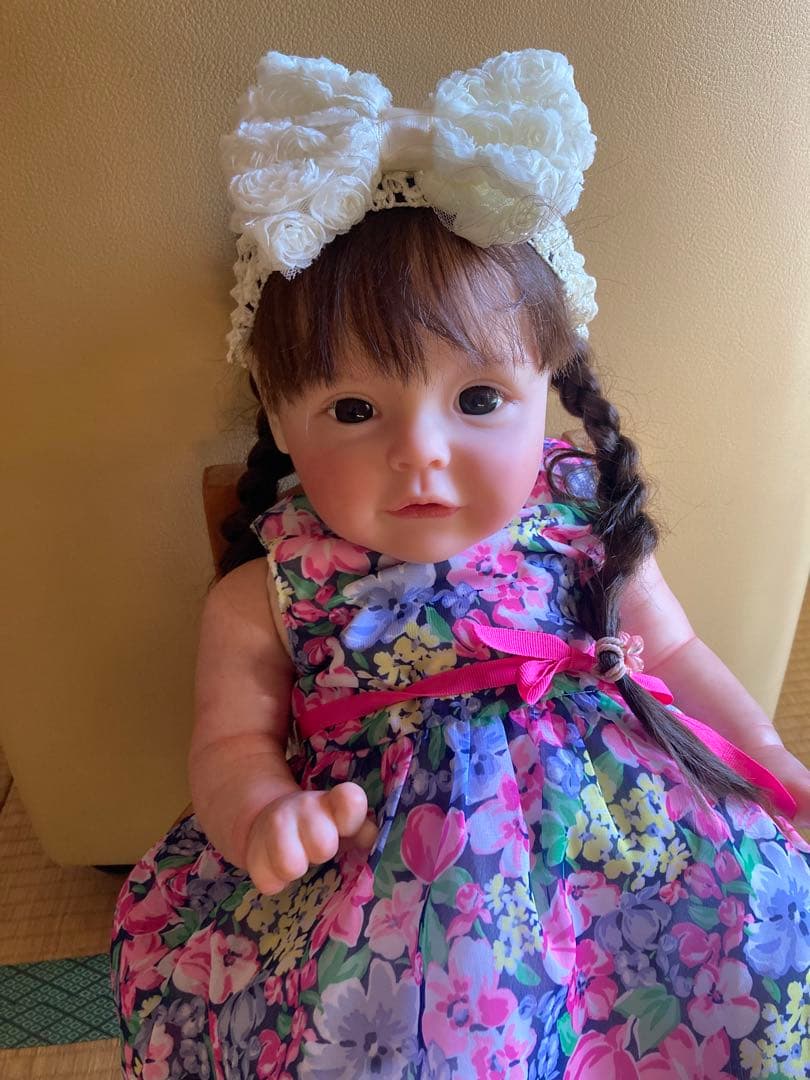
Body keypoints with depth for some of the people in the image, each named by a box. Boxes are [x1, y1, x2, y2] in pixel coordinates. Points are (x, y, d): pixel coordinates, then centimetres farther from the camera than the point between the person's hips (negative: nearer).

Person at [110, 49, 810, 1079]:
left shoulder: (586, 526, -2)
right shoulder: (264, 599, -7)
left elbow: (672, 654, 11)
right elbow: (229, 743, -1)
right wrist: (262, 811, -22)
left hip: (606, 818, 4)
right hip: (378, 865, -2)